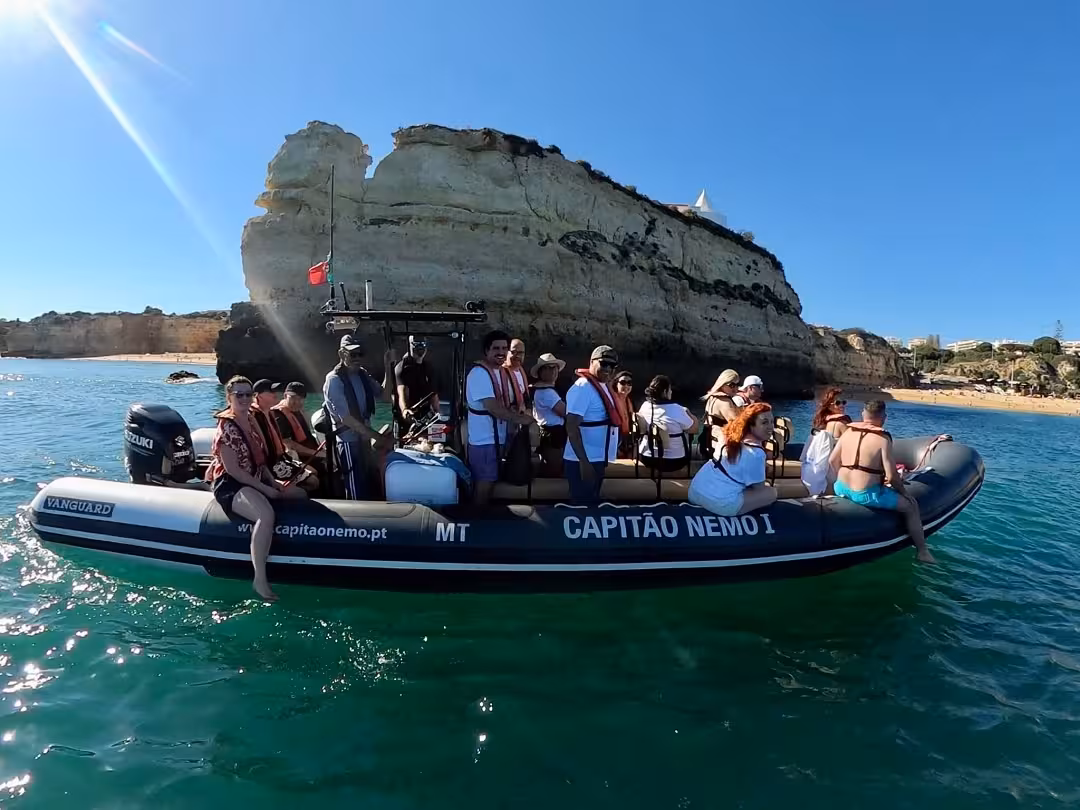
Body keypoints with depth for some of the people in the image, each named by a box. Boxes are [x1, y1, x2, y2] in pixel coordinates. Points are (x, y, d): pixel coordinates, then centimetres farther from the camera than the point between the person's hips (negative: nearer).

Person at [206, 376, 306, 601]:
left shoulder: (250, 421, 12)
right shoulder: (226, 426, -14)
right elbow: (233, 469, -19)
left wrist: (273, 482, 5)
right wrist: (265, 489, -19)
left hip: (255, 482, 10)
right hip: (230, 485, -10)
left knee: (299, 494, 10)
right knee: (266, 515, -36)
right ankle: (260, 578, -29)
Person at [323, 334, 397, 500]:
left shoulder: (362, 374, 6)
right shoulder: (334, 380, -15)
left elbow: (385, 396, 7)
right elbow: (346, 419, -19)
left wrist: (388, 367, -4)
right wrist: (378, 437, -21)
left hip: (365, 438, 7)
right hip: (349, 442, -7)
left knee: (370, 487, 14)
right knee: (356, 493, 0)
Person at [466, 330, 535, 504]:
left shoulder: (503, 371, 10)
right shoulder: (479, 373, -18)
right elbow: (492, 407, -24)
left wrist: (514, 409, -1)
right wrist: (520, 419, -20)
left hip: (498, 437, 9)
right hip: (484, 439, -9)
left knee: (490, 480, 17)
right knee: (485, 482, -4)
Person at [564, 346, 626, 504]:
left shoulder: (602, 386, 13)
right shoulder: (583, 387, -16)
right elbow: (572, 427, -22)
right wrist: (584, 461, -25)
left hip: (597, 459, 10)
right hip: (584, 461, -9)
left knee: (592, 504, 18)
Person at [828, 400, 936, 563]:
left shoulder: (848, 431, 4)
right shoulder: (883, 439, -13)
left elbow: (832, 461, 8)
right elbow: (891, 476, -15)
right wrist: (903, 491, 3)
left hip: (841, 489, 7)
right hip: (866, 495, -6)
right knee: (911, 505, 13)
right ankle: (922, 552, 22)